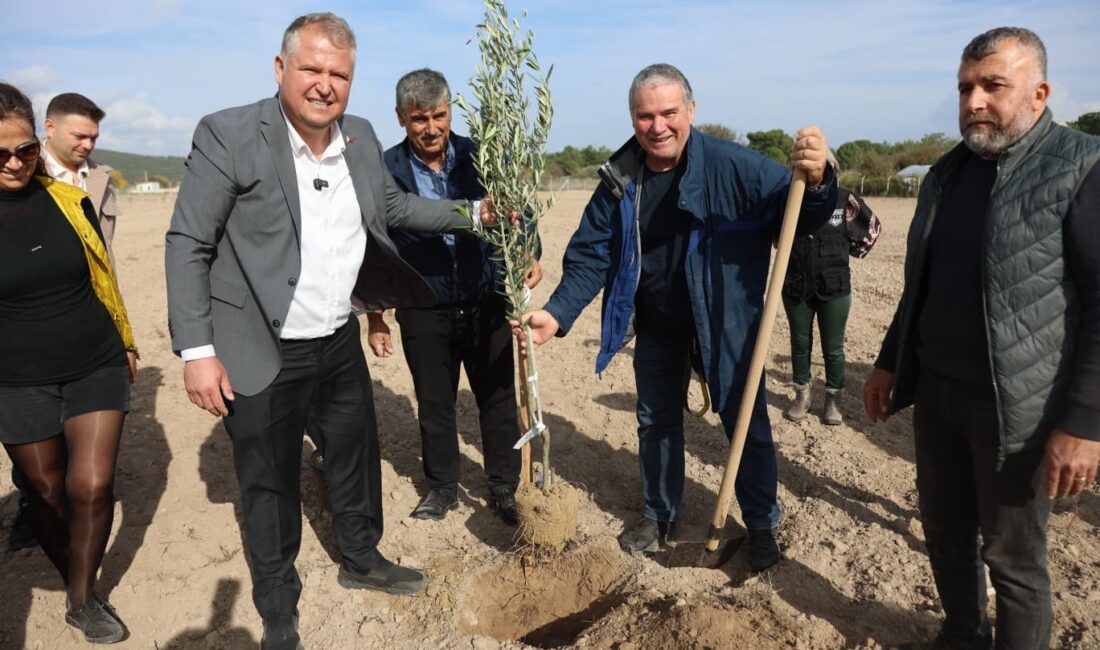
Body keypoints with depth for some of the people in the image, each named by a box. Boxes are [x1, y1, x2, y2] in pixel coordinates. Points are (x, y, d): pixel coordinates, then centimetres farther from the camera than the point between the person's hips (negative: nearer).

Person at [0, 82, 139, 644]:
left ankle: (84, 598, 17)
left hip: (97, 366, 1)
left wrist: (126, 343, 18)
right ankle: (74, 584, 36)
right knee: (47, 494, 11)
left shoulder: (69, 200, -3)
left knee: (92, 486, -5)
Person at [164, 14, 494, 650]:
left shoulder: (361, 137, 2)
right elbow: (188, 245, -13)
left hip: (341, 343, 6)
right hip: (264, 357, -5)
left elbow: (394, 205, 17)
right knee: (270, 484, 12)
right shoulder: (229, 134, -15)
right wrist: (197, 350, -16)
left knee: (357, 458, 21)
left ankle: (362, 560, 48)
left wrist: (473, 212, 8)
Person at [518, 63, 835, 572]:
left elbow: (799, 218, -18)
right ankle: (659, 517, 38)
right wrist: (557, 313, -21)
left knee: (746, 422, 8)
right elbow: (590, 255, -7)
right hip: (656, 324, 4)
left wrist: (815, 182, -42)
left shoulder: (734, 166, -21)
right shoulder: (619, 181, -9)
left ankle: (762, 525, 30)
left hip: (725, 321, -3)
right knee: (656, 420, 17)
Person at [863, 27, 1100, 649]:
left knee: (1013, 556, 8)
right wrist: (889, 363, 16)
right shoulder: (948, 171, 10)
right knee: (945, 528, 19)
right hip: (935, 390, 6)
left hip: (1017, 405, -6)